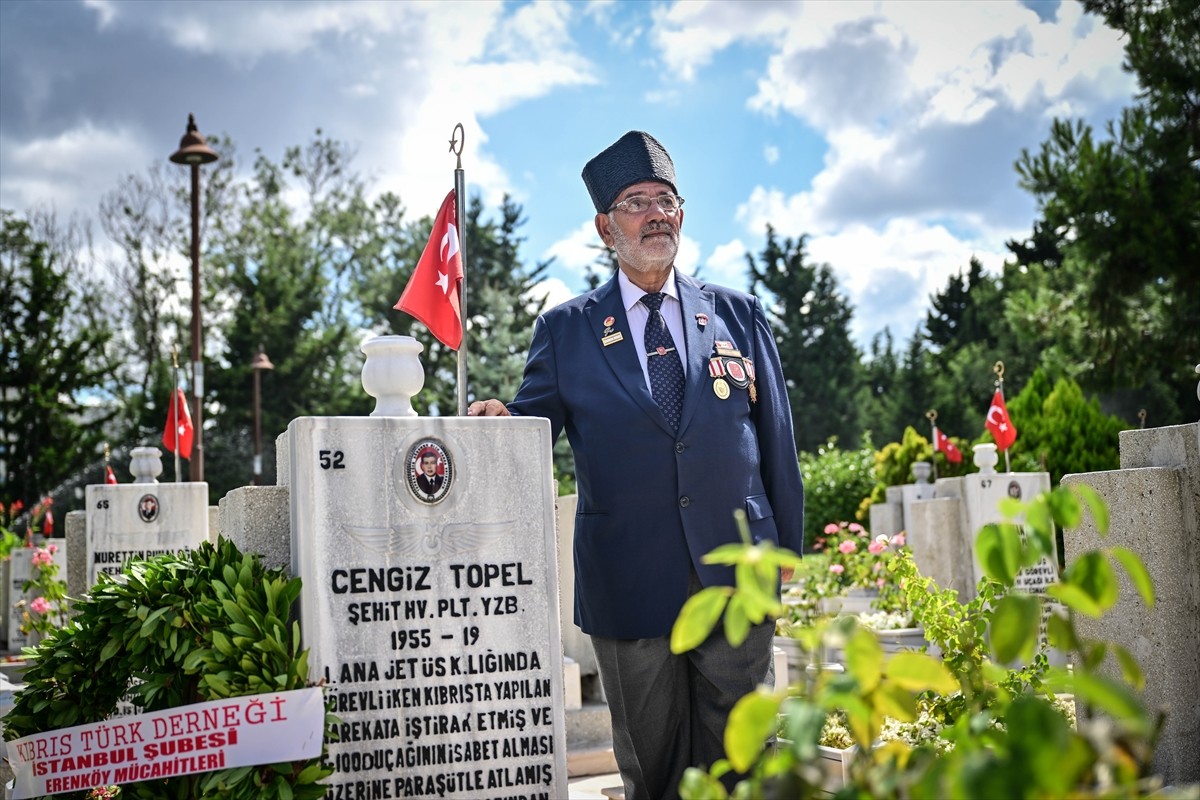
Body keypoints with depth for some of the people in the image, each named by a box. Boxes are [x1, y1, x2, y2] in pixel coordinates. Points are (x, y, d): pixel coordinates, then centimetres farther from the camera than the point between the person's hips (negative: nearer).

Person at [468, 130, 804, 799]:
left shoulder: (739, 314, 8)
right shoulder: (565, 331, 5)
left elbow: (776, 437, 9)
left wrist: (786, 548, 7)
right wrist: (500, 422, -18)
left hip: (737, 579, 1)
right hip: (631, 588, -1)